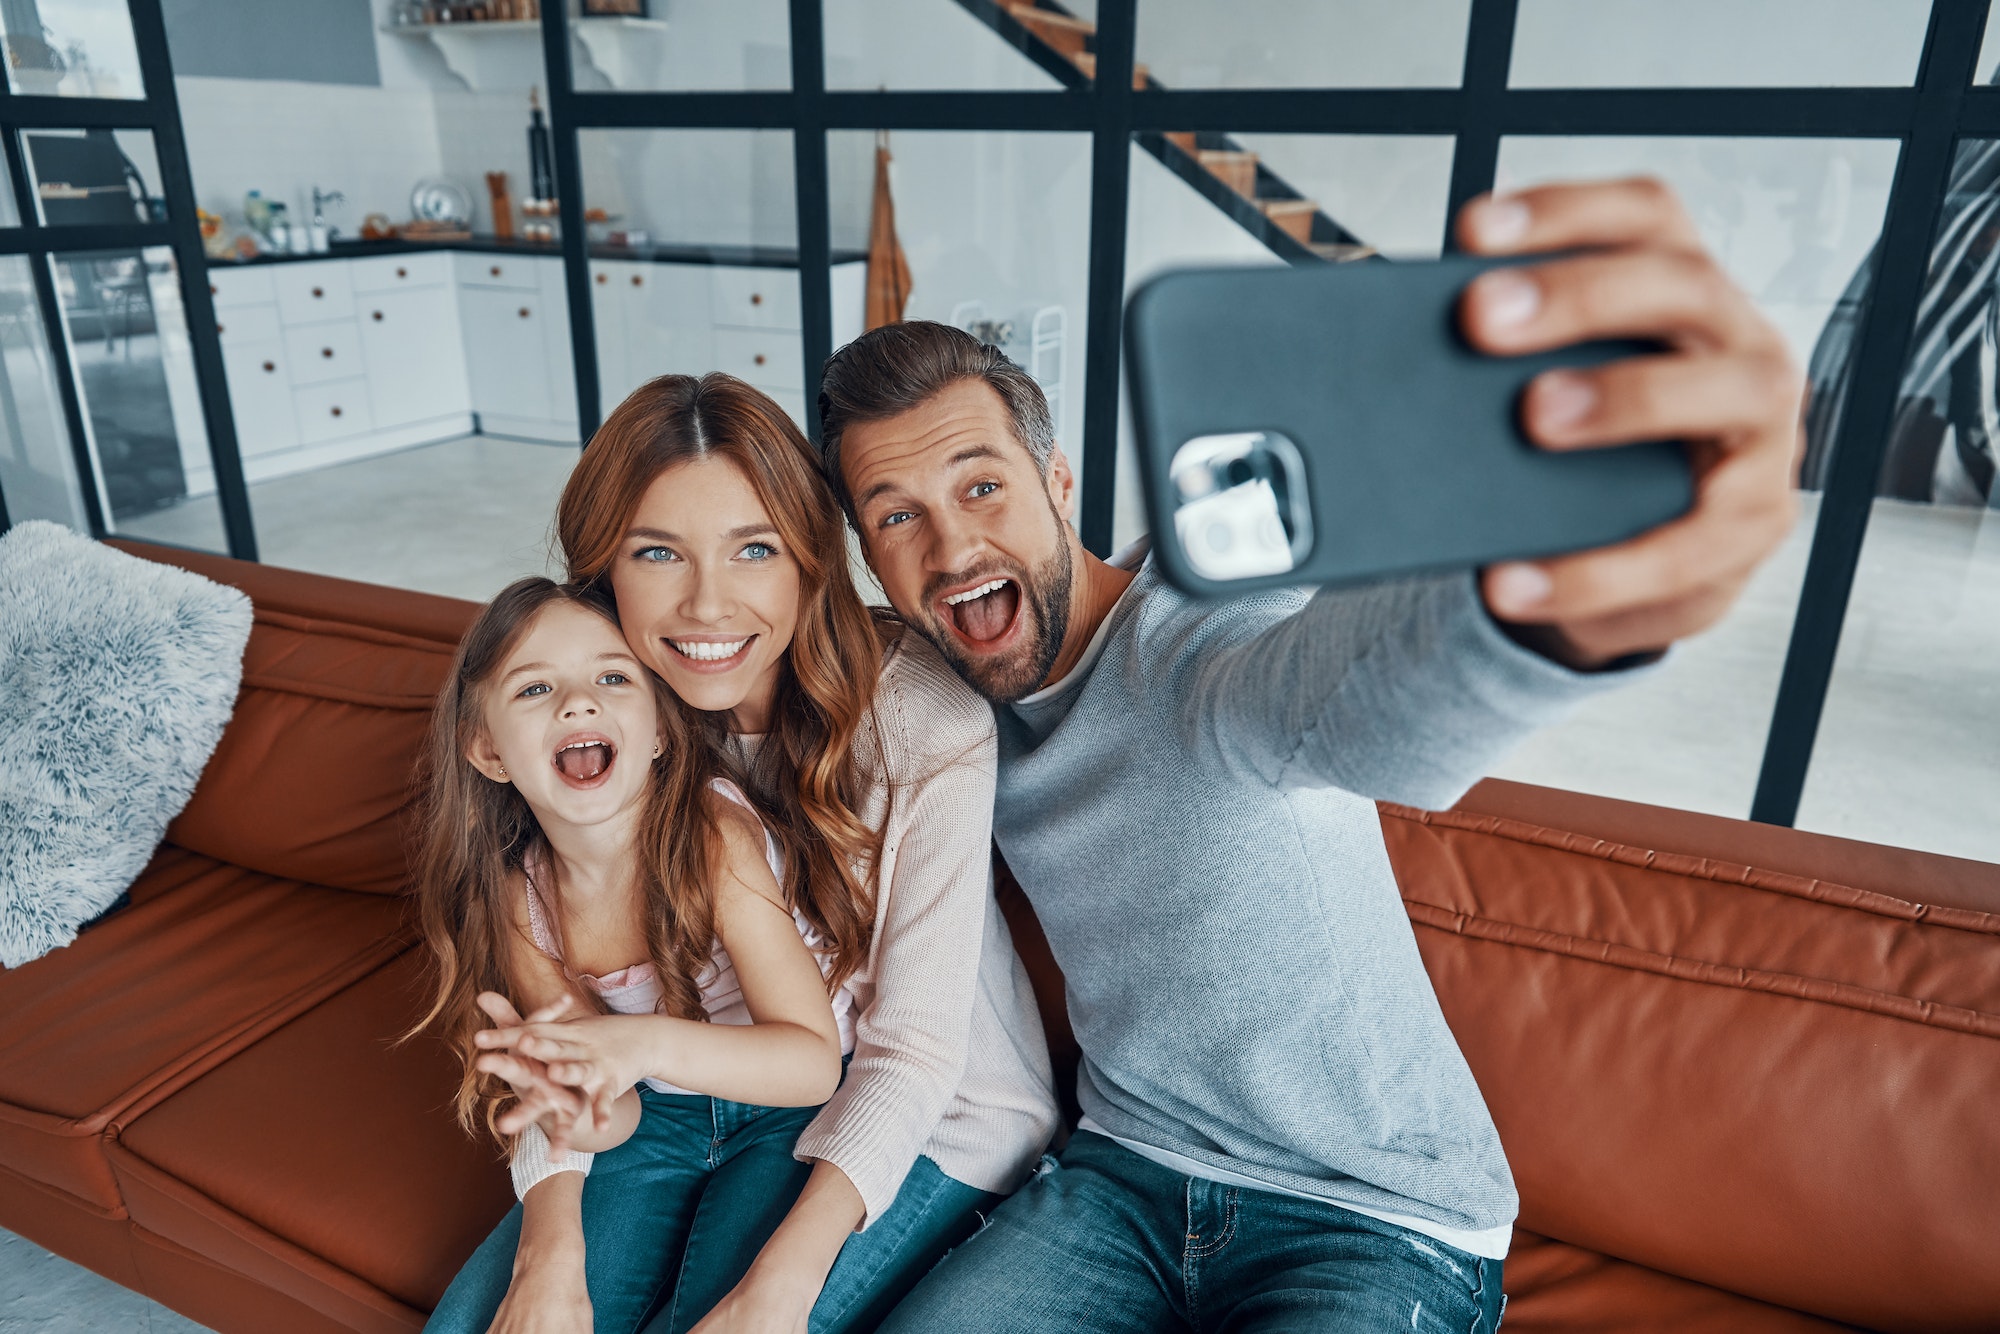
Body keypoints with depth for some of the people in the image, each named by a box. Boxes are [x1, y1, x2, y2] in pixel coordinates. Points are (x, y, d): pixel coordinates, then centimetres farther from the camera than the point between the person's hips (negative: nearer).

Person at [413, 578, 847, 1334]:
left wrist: (649, 1044, -42)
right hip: (656, 1118, 4)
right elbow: (618, 1119, -8)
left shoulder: (715, 835, -26)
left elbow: (814, 1061, -26)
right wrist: (578, 1112, -34)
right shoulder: (519, 896, -11)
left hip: (786, 1110, -4)